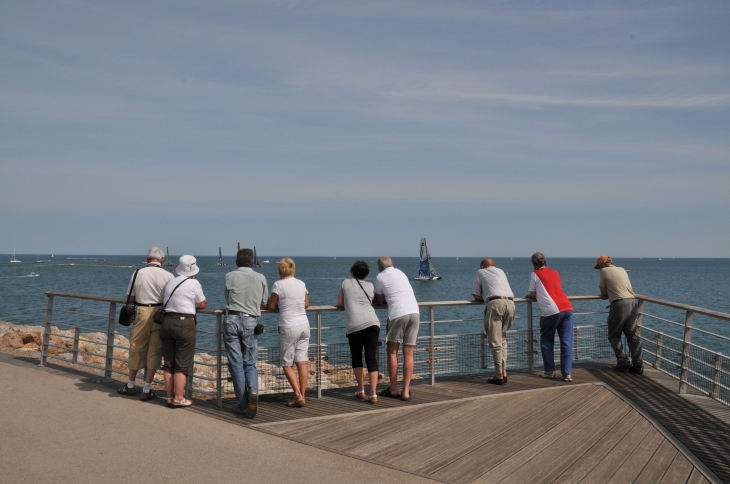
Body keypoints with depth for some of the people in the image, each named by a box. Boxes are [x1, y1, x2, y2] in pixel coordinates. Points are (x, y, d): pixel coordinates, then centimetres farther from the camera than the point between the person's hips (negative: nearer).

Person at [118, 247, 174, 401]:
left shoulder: (138, 273, 0)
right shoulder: (168, 275, -5)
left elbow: (130, 298, 6)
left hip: (142, 313, 1)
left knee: (136, 349, 15)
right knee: (154, 351, 6)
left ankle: (130, 385, 30)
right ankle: (147, 389, 9)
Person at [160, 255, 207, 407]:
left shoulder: (170, 283, 11)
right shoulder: (194, 283, -5)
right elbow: (202, 304, 2)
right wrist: (203, 301, 23)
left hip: (167, 322, 6)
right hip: (184, 324, -6)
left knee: (168, 363, 11)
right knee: (182, 364, 1)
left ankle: (170, 397, 17)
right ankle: (178, 399, 3)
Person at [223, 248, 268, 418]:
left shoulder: (230, 276, 4)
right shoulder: (260, 278, 7)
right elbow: (264, 304, 16)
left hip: (232, 319, -1)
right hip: (251, 322, 1)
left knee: (236, 364, 4)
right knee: (250, 363, 10)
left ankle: (242, 404, 6)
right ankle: (253, 392, -16)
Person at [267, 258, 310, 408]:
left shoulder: (278, 285, -9)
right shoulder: (301, 284, 6)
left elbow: (270, 306, -5)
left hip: (288, 327, -5)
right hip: (304, 325, 5)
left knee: (287, 364, 5)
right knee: (302, 362, 7)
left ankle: (298, 396, -3)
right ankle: (302, 395, 10)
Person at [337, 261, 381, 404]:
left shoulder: (346, 283, 14)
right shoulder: (370, 286, 18)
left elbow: (340, 303, 20)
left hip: (354, 326, -1)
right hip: (372, 323, 1)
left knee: (356, 358, 16)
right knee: (372, 359, 2)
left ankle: (361, 391, 16)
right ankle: (373, 394, -5)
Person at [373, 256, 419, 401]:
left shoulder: (380, 278, 6)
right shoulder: (400, 272, 22)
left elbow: (379, 301, 17)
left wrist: (375, 299, 38)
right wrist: (382, 298, 37)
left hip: (398, 314, -5)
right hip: (414, 312, 5)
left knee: (392, 352, 9)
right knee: (408, 354, 6)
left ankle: (393, 390, 11)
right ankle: (405, 391, 5)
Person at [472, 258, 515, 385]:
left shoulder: (480, 273, 20)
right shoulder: (501, 271, 31)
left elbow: (476, 296, 16)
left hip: (495, 303, -5)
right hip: (510, 302, 5)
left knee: (495, 342, -4)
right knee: (503, 339, 16)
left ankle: (499, 376, -8)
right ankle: (504, 372, 11)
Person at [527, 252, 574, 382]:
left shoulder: (535, 274, 7)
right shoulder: (555, 272, 23)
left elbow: (533, 296, 9)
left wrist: (530, 296, 30)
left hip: (551, 311, -5)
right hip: (567, 308, 5)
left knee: (546, 341, 12)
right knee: (567, 342, 4)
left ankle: (550, 371, 14)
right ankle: (567, 374, 1)